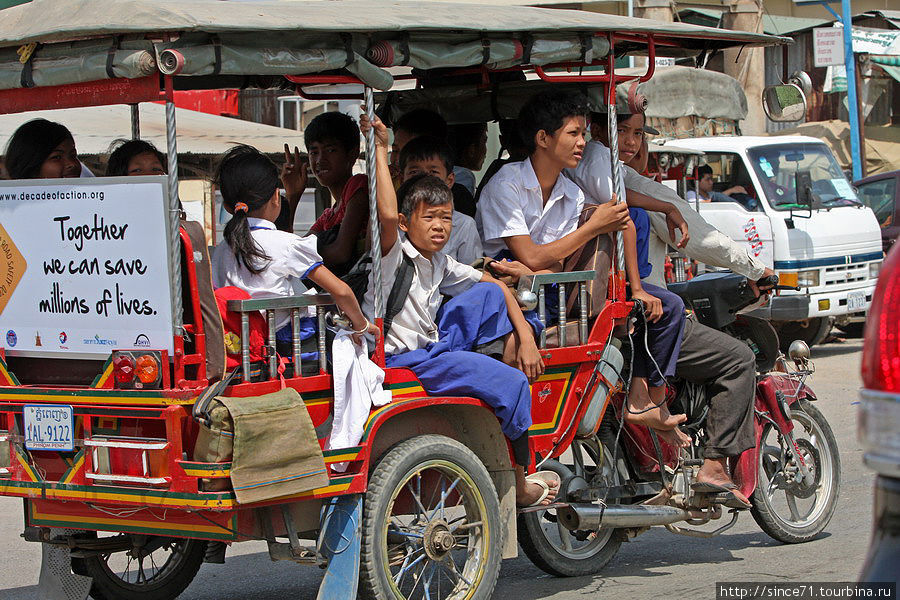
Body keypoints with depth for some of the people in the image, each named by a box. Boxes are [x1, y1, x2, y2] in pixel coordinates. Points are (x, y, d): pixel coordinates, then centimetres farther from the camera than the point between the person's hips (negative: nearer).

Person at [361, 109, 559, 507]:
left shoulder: (440, 264, 11)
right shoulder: (393, 254, -12)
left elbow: (496, 284, 20)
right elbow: (386, 214, -34)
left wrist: (525, 336, 7)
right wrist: (379, 149, -28)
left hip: (432, 348, 8)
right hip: (400, 360, -8)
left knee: (490, 294, 9)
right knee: (512, 384, -16)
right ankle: (518, 481, -4)